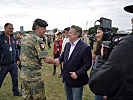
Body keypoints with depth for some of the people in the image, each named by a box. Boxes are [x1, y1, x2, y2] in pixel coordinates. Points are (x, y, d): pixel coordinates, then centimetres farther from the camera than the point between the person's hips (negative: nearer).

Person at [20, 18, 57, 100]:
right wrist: (56, 62, -4)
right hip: (33, 75, -9)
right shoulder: (37, 39, -17)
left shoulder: (25, 38, 10)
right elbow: (47, 59, -22)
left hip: (23, 74, 9)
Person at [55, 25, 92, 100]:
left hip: (76, 80, -7)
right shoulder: (67, 44, 3)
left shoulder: (85, 47, -20)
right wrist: (59, 59, -3)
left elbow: (87, 64, -20)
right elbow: (64, 54, 18)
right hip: (67, 79, 7)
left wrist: (77, 73, -26)